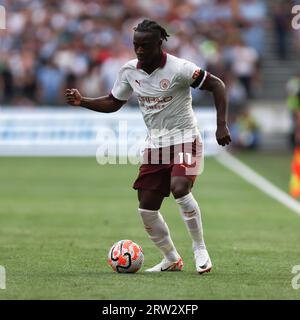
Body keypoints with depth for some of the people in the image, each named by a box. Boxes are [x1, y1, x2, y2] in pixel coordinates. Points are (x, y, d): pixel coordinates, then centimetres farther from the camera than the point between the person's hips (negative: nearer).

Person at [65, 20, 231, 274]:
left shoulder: (178, 68, -18)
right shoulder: (129, 70, -1)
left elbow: (216, 85, -14)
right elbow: (113, 103, 13)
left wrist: (222, 126, -20)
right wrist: (82, 102, -3)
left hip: (185, 140, -6)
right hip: (155, 145, 6)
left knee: (180, 189, -31)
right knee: (146, 208, 1)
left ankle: (200, 250, -14)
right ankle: (171, 260, 21)